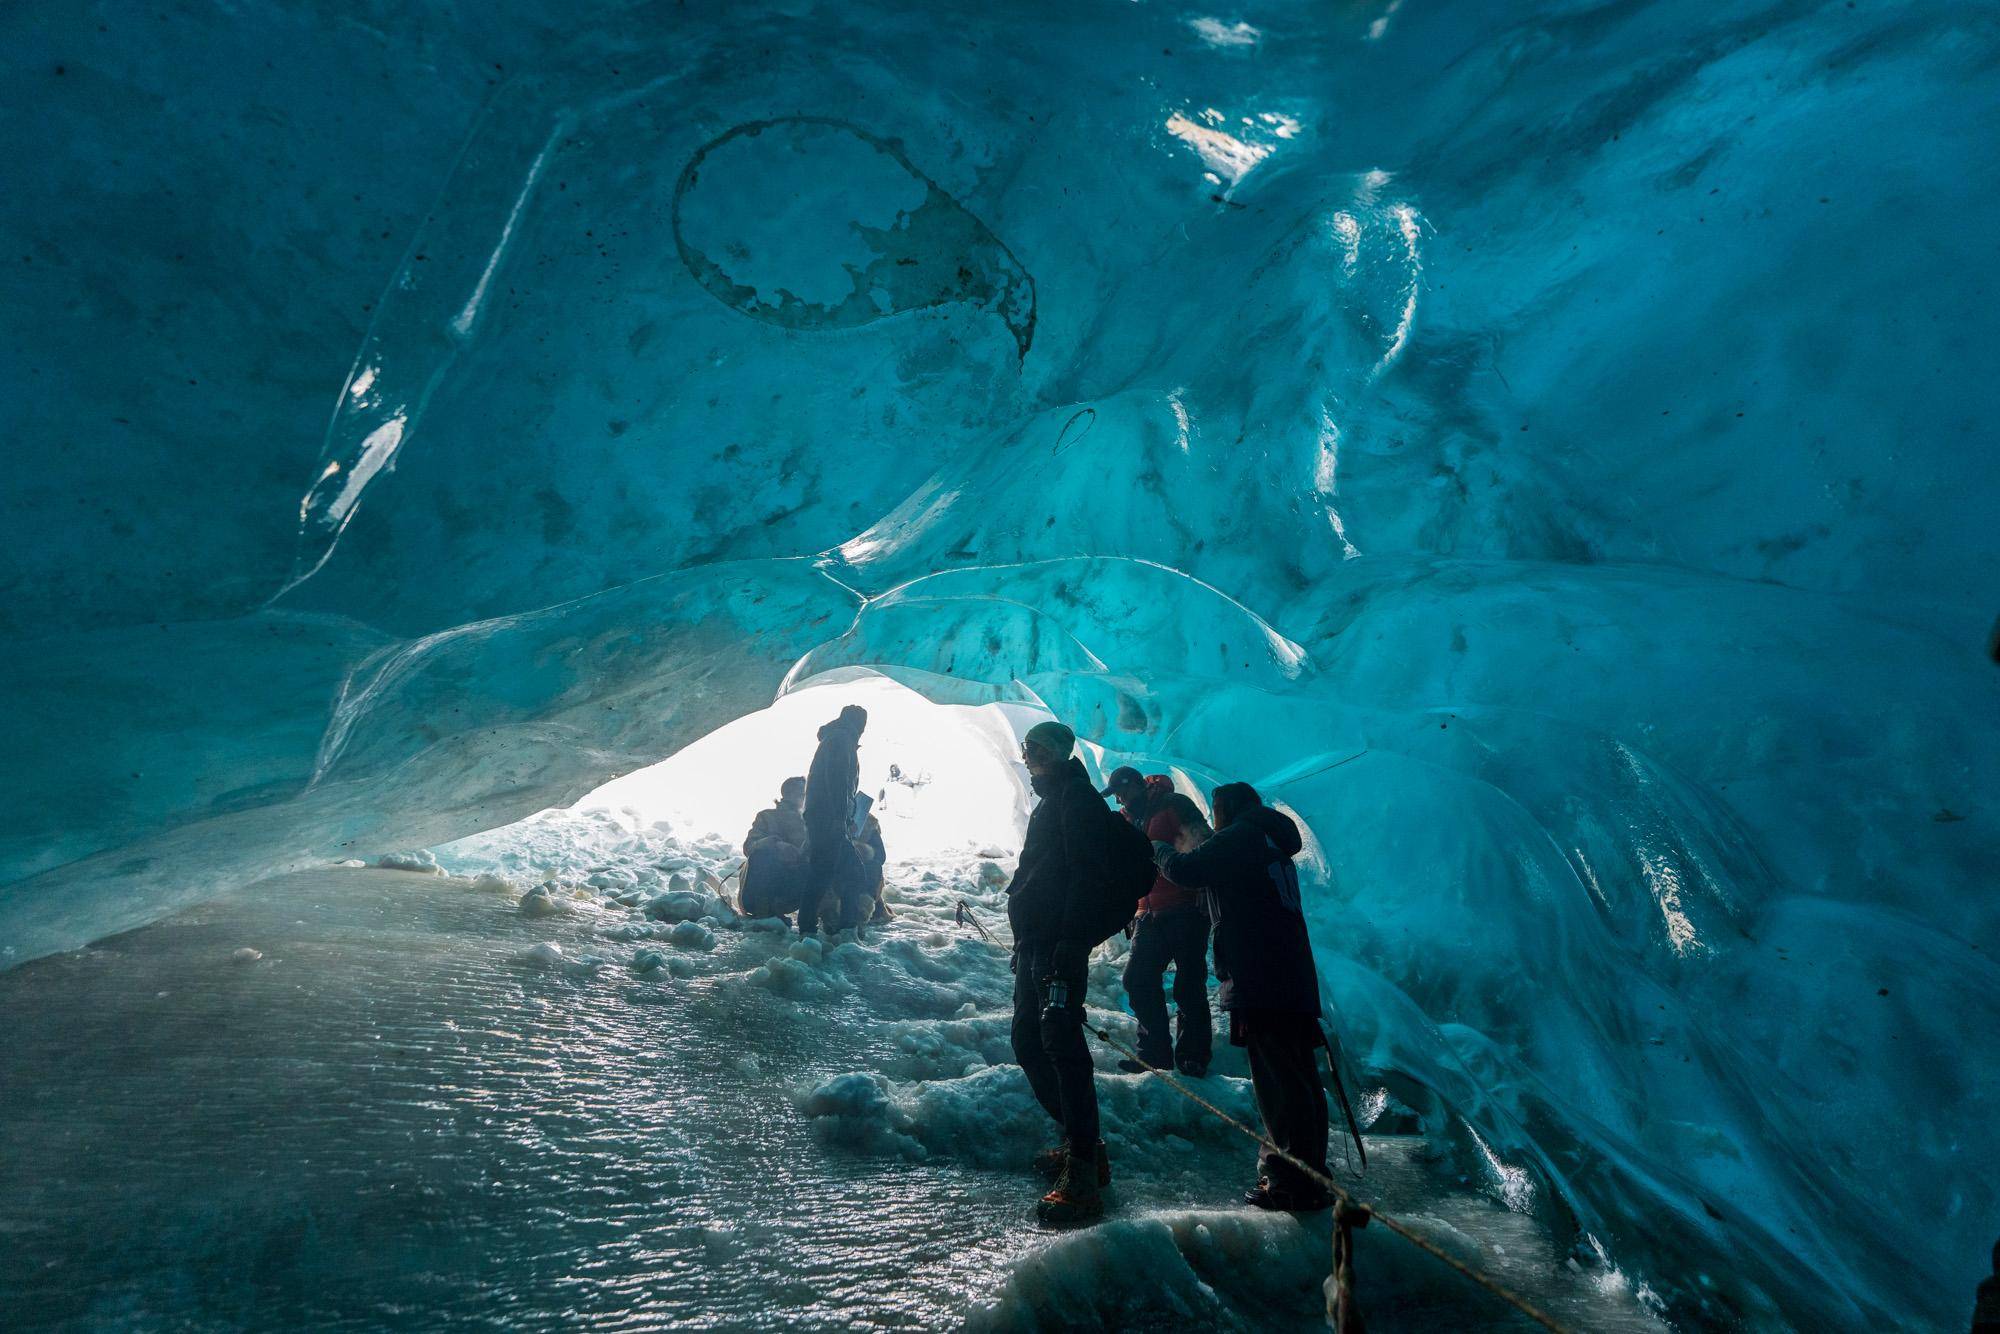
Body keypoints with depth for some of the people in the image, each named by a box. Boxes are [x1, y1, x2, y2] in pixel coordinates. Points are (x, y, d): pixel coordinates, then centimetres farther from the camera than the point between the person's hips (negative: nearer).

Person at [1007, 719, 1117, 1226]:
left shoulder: (1076, 798, -7)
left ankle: (1083, 1174, -17)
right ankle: (1077, 1141, 25)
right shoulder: (1049, 803, 24)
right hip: (1034, 943, 11)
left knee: (1060, 1043, -16)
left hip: (1059, 943, -11)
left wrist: (1070, 942, -27)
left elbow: (1085, 874, -19)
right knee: (1028, 1041, 14)